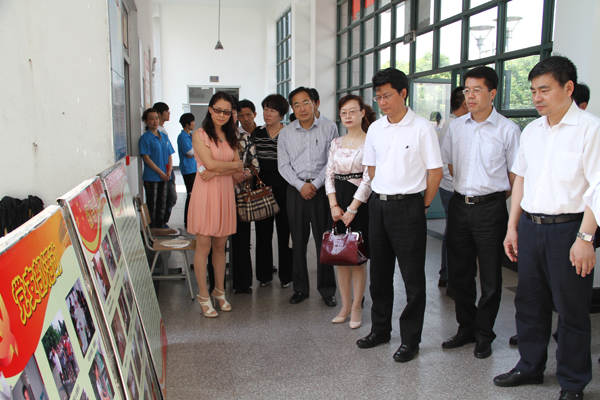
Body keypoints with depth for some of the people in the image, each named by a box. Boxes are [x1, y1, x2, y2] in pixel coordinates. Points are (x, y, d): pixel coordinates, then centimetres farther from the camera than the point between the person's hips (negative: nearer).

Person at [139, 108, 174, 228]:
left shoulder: (164, 137, 12)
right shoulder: (145, 138, -6)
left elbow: (169, 156, 13)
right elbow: (146, 158, -12)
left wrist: (169, 171, -3)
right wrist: (160, 172, -15)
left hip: (164, 177, 6)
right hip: (151, 177, -6)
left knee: (162, 205, 13)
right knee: (152, 206, 0)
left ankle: (160, 227, 24)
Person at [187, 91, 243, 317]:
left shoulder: (230, 137, 15)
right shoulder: (200, 135, -1)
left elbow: (238, 169, 5)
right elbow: (210, 163, -13)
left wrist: (217, 171, -11)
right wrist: (234, 164, 0)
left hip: (225, 193, 5)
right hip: (205, 193, -5)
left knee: (220, 246, 11)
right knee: (203, 247, -1)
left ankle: (219, 292, 24)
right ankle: (204, 297, 8)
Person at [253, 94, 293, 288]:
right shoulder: (256, 133, 7)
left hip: (283, 189, -3)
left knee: (285, 232, 3)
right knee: (263, 232, 9)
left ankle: (286, 275, 16)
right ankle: (264, 274, 22)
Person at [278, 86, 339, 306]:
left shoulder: (329, 129, 1)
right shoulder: (285, 133, 7)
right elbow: (283, 165, 4)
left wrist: (315, 184, -11)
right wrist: (301, 185, -8)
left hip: (321, 188, -2)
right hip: (296, 189, 2)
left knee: (324, 240, 0)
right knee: (298, 240, 7)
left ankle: (327, 289, 13)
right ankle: (300, 288, 19)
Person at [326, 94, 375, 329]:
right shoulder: (336, 143, 11)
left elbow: (369, 179, -11)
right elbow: (329, 175, 9)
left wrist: (352, 209, -13)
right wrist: (334, 205, -3)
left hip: (360, 203, -5)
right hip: (338, 202, 5)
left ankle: (357, 307, 15)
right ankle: (345, 305, 22)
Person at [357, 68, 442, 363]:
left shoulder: (422, 128, -7)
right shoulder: (375, 129, 8)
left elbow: (435, 172, -6)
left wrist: (421, 206, -3)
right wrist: (382, 196, 12)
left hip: (408, 208, -5)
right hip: (378, 205, 6)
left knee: (413, 278, 3)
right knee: (379, 273, 15)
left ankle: (410, 339, 16)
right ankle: (380, 329, 30)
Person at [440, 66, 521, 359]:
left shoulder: (507, 129, -5)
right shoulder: (456, 127, 7)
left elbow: (515, 175, 0)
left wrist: (494, 198, 3)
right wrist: (467, 191, 9)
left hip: (490, 208, -4)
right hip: (459, 205, 4)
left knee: (490, 277, 5)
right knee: (458, 272, 12)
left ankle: (484, 335, 21)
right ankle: (466, 327, 30)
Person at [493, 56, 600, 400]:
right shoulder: (531, 130, 11)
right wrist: (512, 227, 12)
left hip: (567, 227, -6)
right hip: (530, 226, 6)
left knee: (572, 310, 6)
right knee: (529, 302, 16)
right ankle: (530, 366, 33)